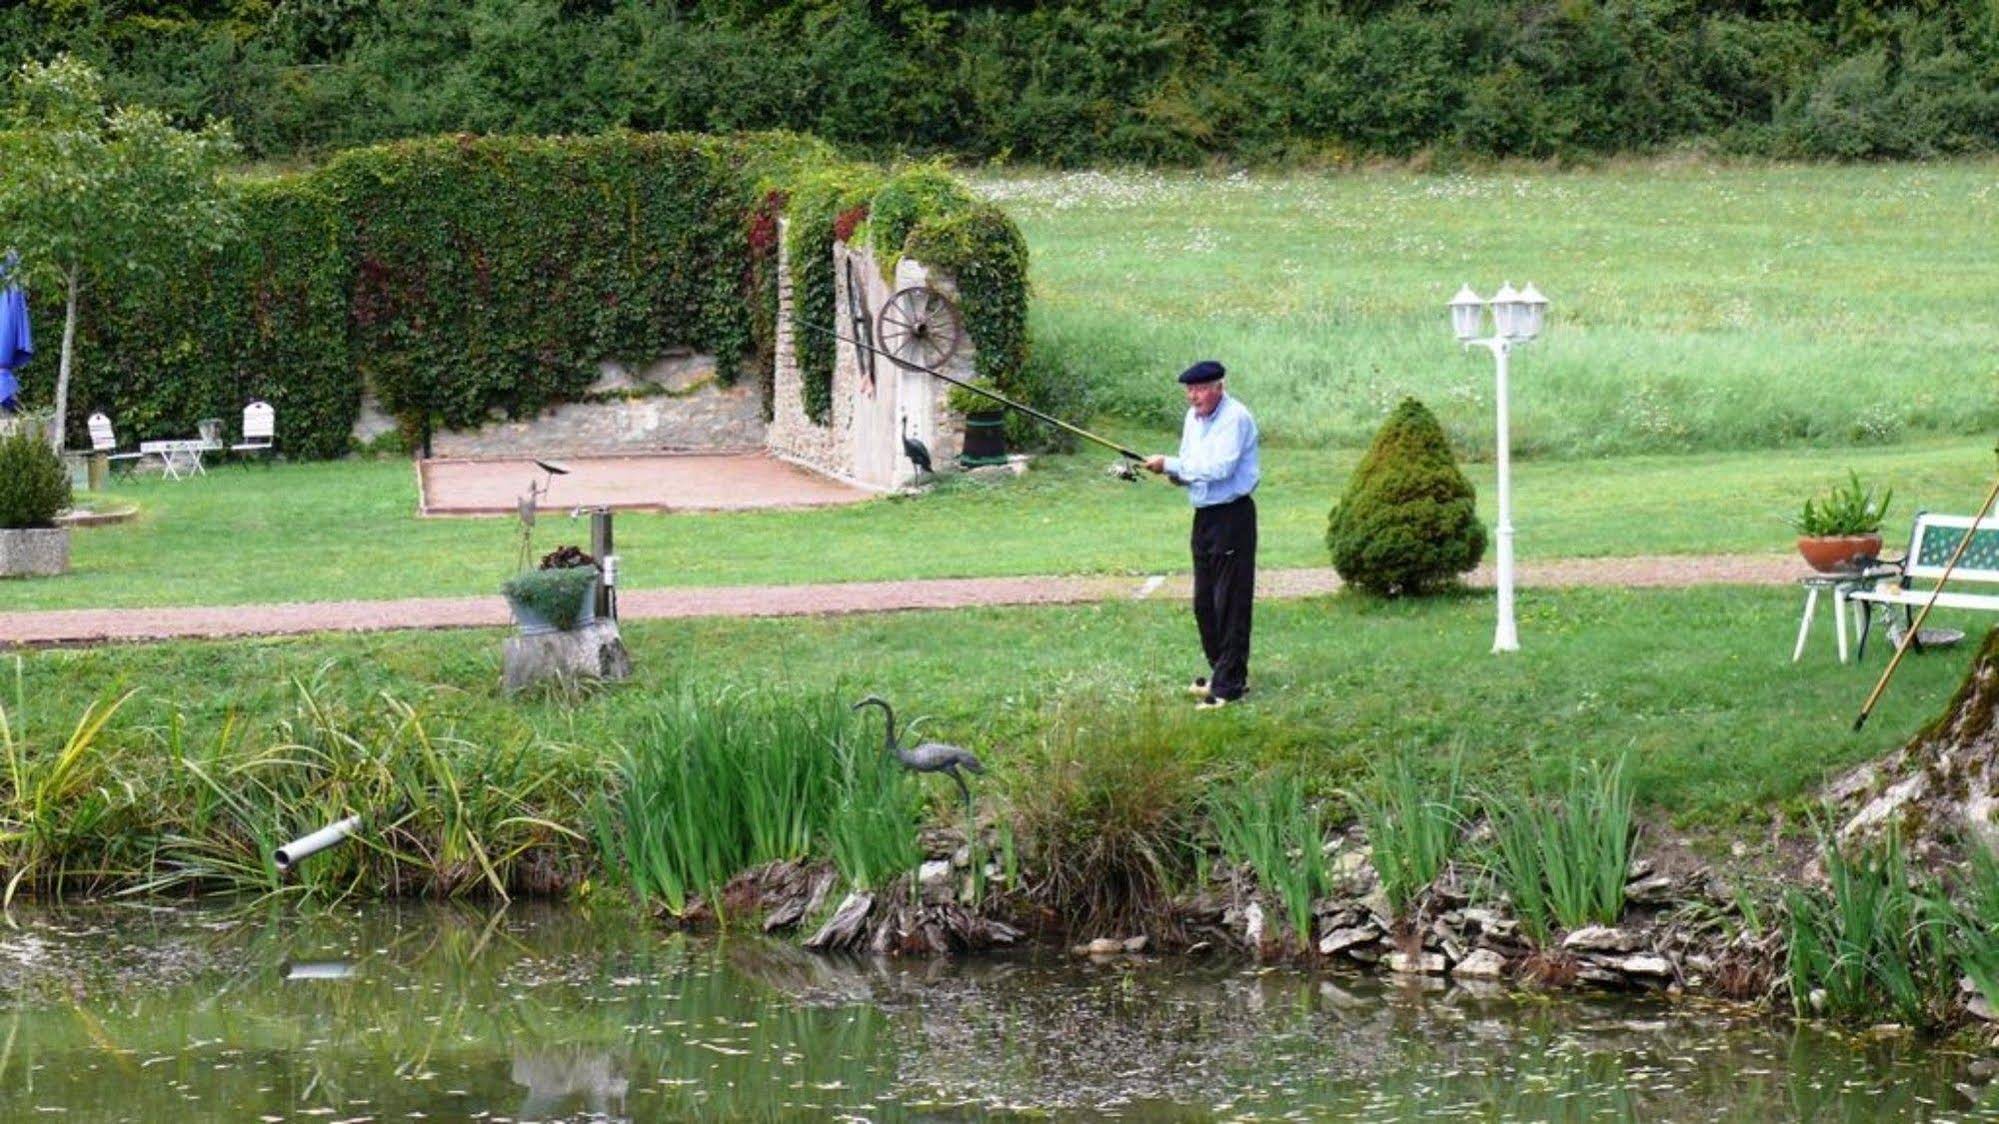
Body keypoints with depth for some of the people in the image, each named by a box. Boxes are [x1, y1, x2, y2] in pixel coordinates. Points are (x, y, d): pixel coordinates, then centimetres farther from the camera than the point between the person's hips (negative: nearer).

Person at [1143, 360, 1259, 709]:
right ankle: (1220, 671, 26)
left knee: (1230, 602, -7)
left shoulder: (1236, 418, -15)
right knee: (1204, 602, 13)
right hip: (1204, 516, 9)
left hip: (1232, 516, -9)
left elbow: (1219, 468, -24)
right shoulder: (1194, 417, 12)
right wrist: (1176, 474, -5)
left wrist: (1171, 465, -20)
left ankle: (1229, 684, -4)